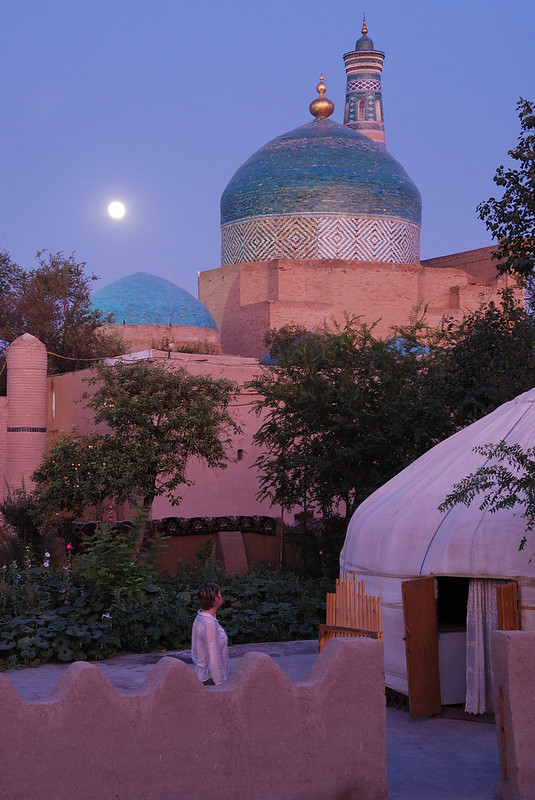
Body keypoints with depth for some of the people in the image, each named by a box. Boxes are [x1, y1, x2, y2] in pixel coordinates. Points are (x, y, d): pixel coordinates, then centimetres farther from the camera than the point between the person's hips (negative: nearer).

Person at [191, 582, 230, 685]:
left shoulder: (199, 619, 7)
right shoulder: (210, 624, -22)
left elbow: (194, 654, 14)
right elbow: (213, 658, -21)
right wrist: (220, 683, -16)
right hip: (210, 680, -9)